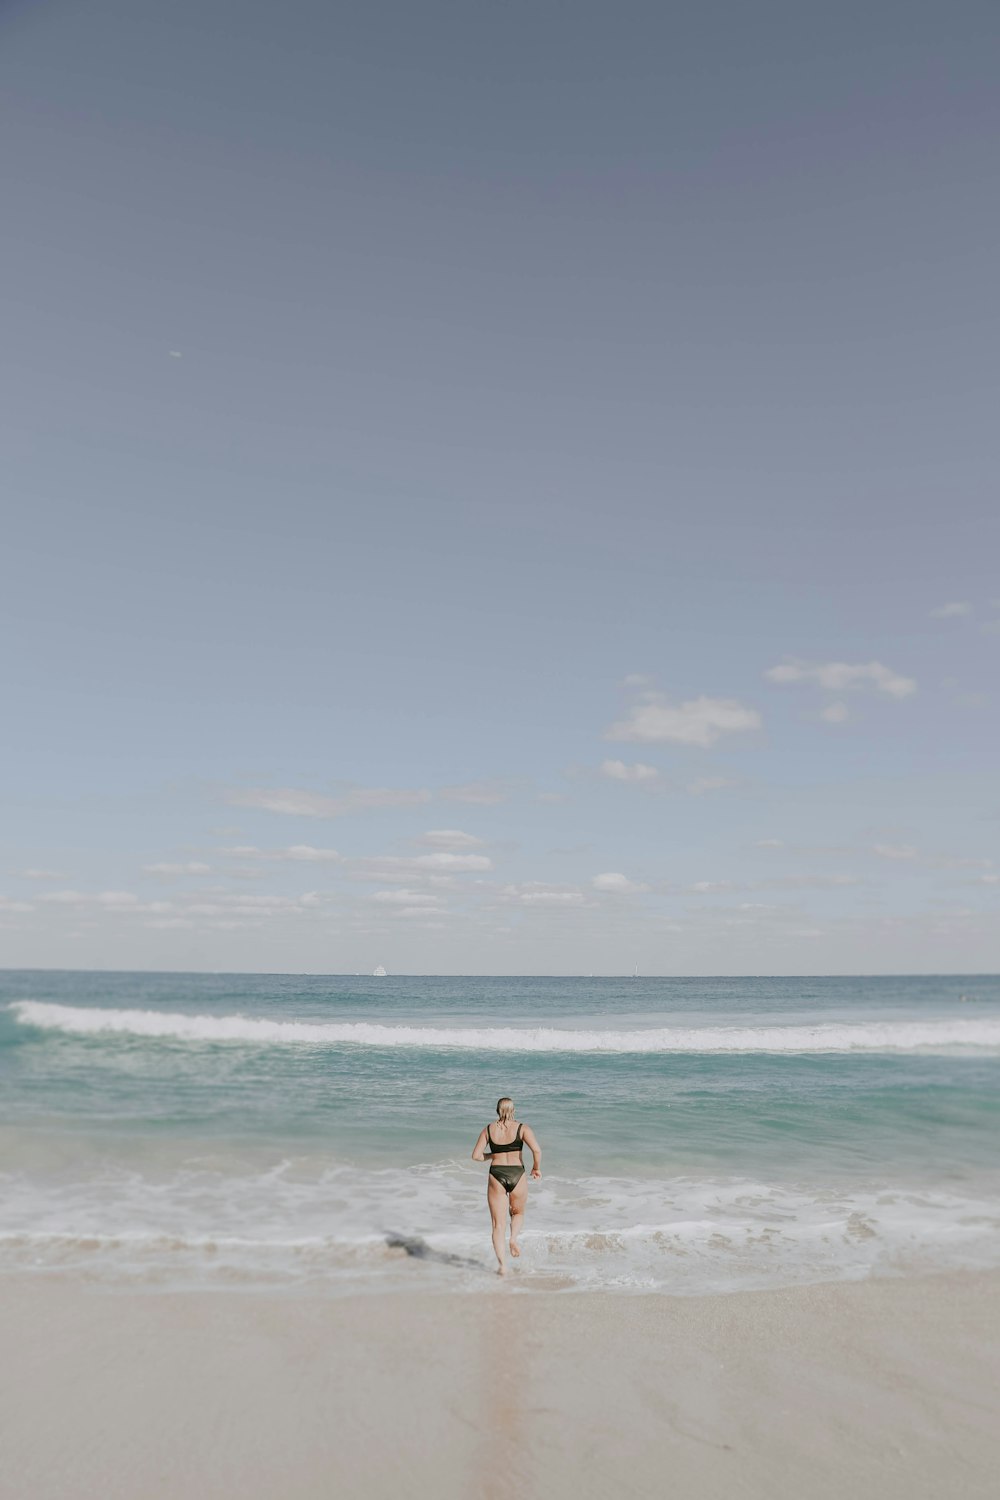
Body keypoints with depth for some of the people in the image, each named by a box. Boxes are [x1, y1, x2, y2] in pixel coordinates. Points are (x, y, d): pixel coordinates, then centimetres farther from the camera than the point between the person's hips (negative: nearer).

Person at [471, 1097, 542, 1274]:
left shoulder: (488, 1130, 3)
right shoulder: (522, 1128, -2)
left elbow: (476, 1156, 1)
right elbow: (537, 1150, -15)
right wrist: (536, 1168, 1)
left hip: (496, 1175, 1)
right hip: (517, 1175, -1)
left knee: (498, 1225, 7)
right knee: (518, 1213, 25)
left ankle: (503, 1265, -4)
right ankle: (514, 1237, -4)